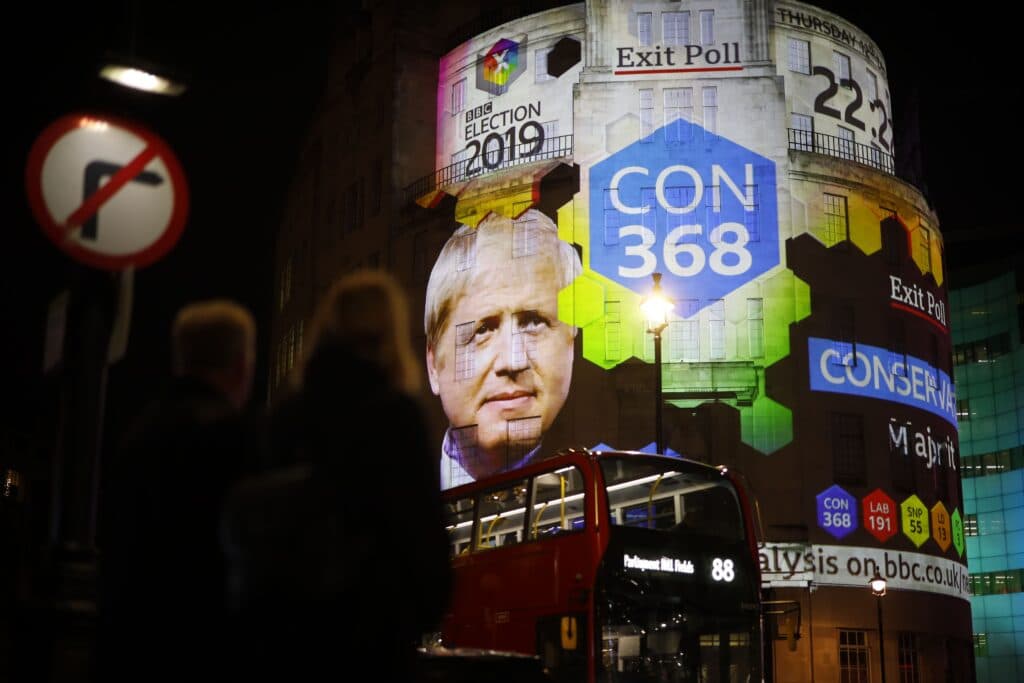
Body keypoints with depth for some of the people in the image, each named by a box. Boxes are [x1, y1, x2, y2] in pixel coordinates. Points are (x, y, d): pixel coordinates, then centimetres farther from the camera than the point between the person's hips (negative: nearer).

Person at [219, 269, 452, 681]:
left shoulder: (286, 414, 7)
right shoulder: (394, 413, -8)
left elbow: (248, 524, 9)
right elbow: (420, 521, -10)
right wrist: (427, 606, 4)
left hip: (277, 624, 5)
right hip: (368, 626, -5)